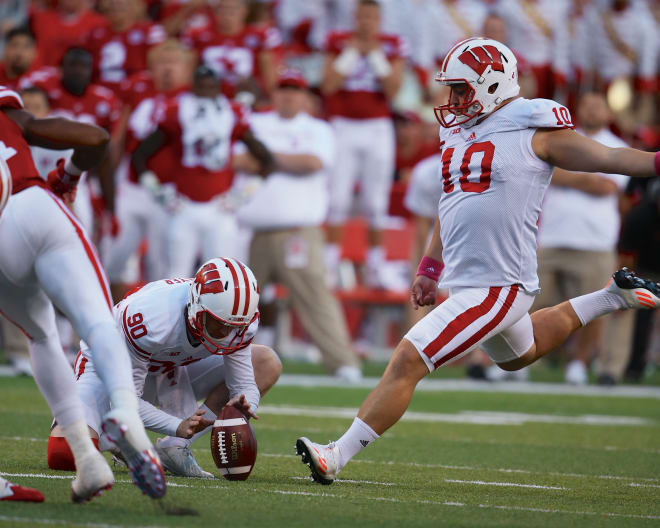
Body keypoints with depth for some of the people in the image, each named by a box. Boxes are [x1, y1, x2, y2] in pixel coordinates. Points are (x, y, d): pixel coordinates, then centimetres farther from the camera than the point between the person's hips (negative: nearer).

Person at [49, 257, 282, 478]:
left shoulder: (239, 325, -25)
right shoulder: (152, 322, -40)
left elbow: (245, 385, -14)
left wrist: (243, 405, -39)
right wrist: (179, 426, -42)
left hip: (170, 369, 6)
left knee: (267, 363, -10)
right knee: (63, 456, -28)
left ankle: (175, 447, -14)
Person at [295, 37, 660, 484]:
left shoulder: (534, 131, -10)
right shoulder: (457, 131, 13)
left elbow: (606, 158, -8)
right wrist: (430, 268, 22)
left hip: (497, 287, -10)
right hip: (464, 281, 10)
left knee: (407, 363, -14)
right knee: (518, 355, 34)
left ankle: (338, 456, -9)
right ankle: (610, 300, 44)